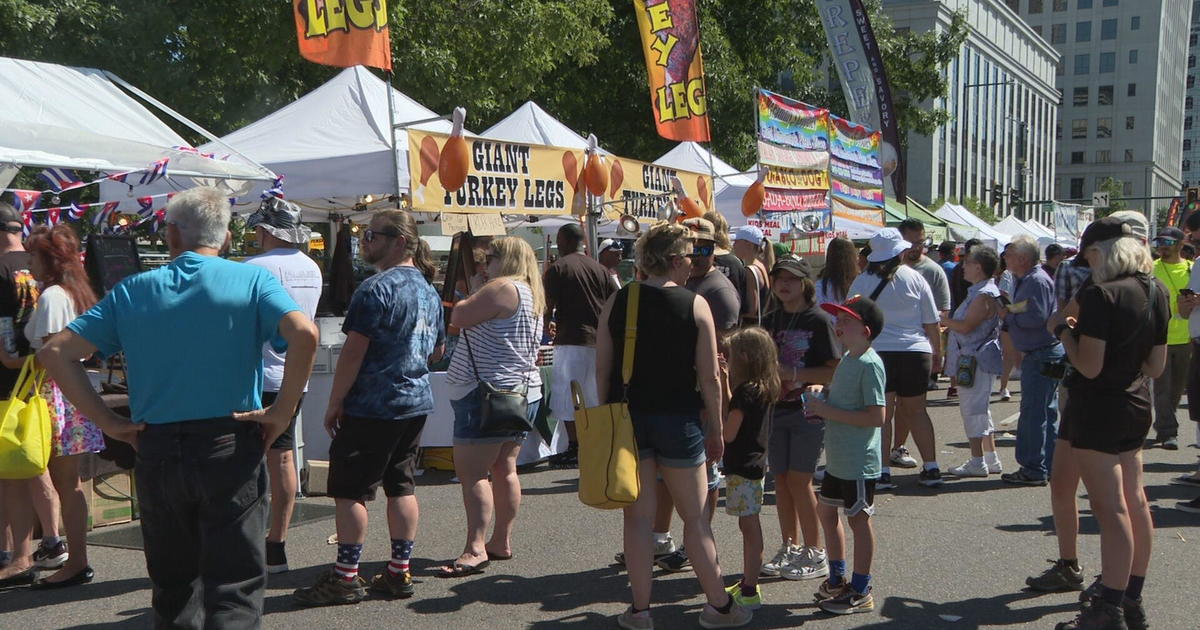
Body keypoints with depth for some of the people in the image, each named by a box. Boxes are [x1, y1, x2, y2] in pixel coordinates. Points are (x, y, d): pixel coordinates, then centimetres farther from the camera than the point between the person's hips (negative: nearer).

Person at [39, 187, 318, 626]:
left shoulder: (132, 291, 8)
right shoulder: (251, 279, -1)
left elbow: (55, 352, 4)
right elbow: (304, 334, -19)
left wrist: (106, 421, 4)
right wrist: (283, 411, -10)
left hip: (156, 450, 3)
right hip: (230, 446, -3)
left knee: (173, 585, 18)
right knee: (234, 588, 1)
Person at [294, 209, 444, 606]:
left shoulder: (377, 288, -15)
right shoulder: (429, 291, 12)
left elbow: (354, 351, -16)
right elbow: (437, 351, 21)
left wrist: (334, 403, -10)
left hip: (372, 406, -8)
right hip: (416, 402, 8)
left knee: (349, 490, 0)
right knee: (401, 485, 12)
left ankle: (345, 578, 4)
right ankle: (400, 573, 16)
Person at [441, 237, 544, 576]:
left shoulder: (503, 288, -14)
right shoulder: (533, 295, 17)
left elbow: (459, 317, -15)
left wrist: (464, 302, 5)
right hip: (524, 391, 10)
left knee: (472, 472, -10)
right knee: (504, 469, 14)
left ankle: (475, 549, -12)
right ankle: (502, 542, 20)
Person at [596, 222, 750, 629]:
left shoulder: (617, 302, 0)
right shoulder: (695, 305, -7)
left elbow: (602, 369, 1)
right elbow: (709, 377, -7)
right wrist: (716, 430, 3)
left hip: (627, 417, 2)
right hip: (678, 419, -2)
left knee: (637, 517, 9)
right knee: (695, 517, 10)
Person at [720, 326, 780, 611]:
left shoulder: (745, 392, -20)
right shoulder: (762, 389, 8)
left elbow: (728, 434, -21)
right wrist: (726, 382, 10)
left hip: (742, 468, -10)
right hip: (753, 463, 10)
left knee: (750, 527, -4)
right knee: (749, 526, 16)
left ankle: (750, 592, 3)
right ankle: (748, 583, 27)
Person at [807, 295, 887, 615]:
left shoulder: (870, 365, -20)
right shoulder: (846, 359, 9)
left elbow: (877, 416, -25)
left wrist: (830, 412, -22)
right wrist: (822, 400, 1)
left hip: (859, 461, -9)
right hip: (837, 457, 9)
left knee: (858, 519, 3)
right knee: (827, 511, 17)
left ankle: (860, 591, 18)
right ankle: (837, 580, 33)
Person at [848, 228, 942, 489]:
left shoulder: (862, 282, 0)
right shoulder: (915, 278, 1)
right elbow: (932, 322, 6)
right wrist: (937, 351, 18)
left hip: (877, 351, -1)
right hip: (915, 352, 1)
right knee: (916, 411, 13)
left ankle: (883, 472, 2)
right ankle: (931, 468, 15)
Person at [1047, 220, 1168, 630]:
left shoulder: (1101, 295, -19)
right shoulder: (1156, 292, 7)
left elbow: (1089, 366, -21)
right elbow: (1156, 366, 11)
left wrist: (1063, 330, -7)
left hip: (1099, 409, -9)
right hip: (1137, 407, 9)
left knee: (1110, 509, -6)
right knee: (1134, 502, 15)